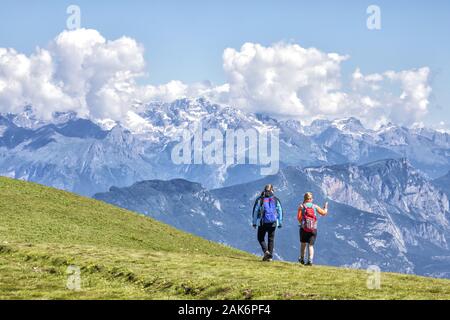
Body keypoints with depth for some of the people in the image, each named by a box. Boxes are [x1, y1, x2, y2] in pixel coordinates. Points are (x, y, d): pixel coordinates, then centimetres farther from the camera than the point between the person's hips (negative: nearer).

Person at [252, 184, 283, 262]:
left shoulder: (260, 200, 0)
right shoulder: (276, 200, 5)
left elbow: (255, 211, 0)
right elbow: (280, 211, 8)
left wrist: (254, 223, 5)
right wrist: (280, 223, 13)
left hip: (262, 223, -2)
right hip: (273, 223, 2)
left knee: (261, 238, 11)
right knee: (271, 239, 10)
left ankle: (266, 251, -11)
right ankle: (270, 256, 7)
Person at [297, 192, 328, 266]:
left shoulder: (301, 206, 0)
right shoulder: (315, 206, 4)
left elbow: (299, 217, -10)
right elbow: (324, 213, 12)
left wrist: (301, 222, 11)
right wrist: (326, 207, 32)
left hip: (304, 228, -1)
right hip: (313, 229, 1)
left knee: (303, 244, 18)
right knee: (311, 245, 3)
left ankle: (302, 259, 31)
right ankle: (310, 261, -10)